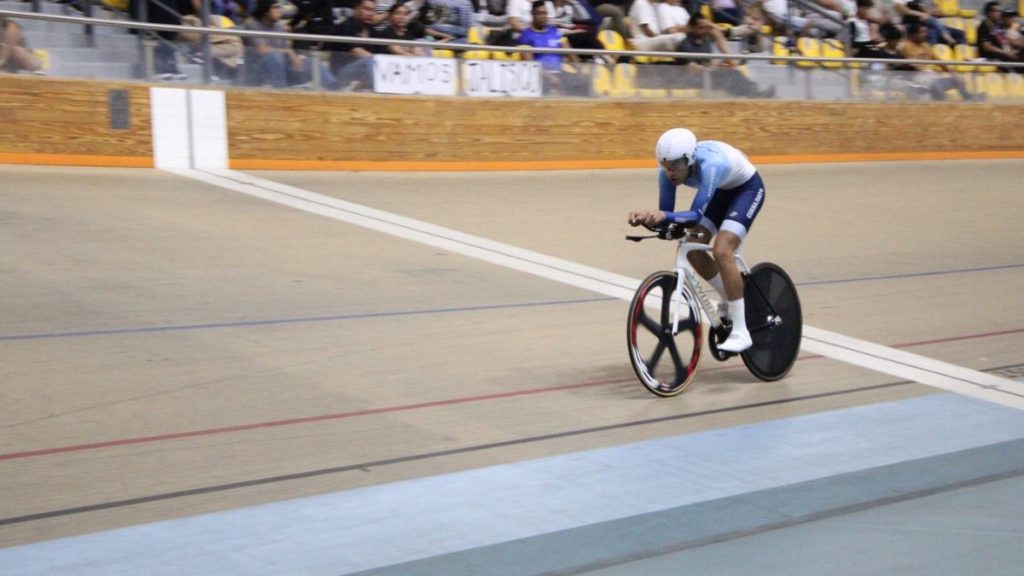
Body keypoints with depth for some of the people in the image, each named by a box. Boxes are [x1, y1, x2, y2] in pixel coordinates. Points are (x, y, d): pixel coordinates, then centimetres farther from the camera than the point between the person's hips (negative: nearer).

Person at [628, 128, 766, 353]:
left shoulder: (710, 165, -41)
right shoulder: (669, 170, -23)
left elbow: (696, 215, -45)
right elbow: (665, 213, -21)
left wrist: (666, 216, -61)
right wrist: (646, 216, -42)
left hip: (747, 188, -7)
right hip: (720, 191, 7)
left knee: (721, 251, -23)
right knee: (693, 249, -6)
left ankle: (740, 332, -17)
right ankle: (730, 303, 19)